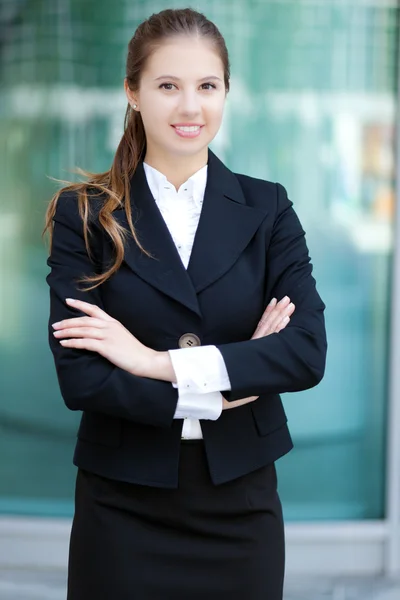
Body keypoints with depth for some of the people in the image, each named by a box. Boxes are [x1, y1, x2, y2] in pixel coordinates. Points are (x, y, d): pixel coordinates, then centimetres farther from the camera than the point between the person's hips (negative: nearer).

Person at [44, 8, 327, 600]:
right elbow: (79, 377, -11)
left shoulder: (267, 208, 2)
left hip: (242, 499, 2)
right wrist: (226, 388, -12)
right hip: (124, 505, -1)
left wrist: (159, 362, -17)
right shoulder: (85, 214, -3)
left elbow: (308, 352, -10)